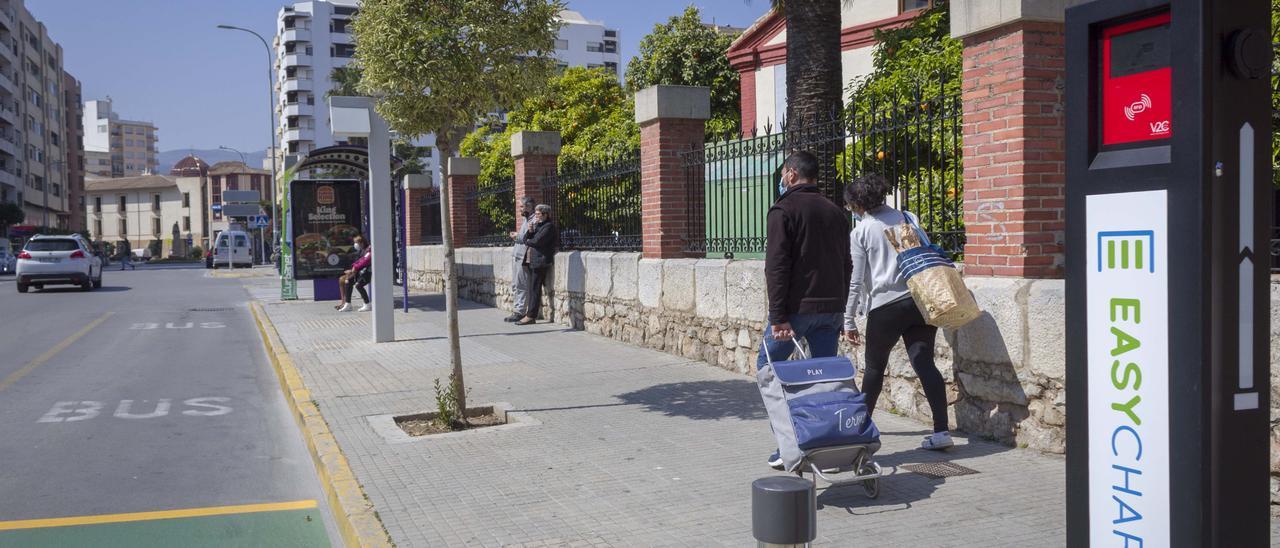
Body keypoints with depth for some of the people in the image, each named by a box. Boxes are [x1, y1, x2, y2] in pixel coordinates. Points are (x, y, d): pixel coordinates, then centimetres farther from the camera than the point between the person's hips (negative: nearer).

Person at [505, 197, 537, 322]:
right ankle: (517, 309, 19)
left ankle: (519, 311, -3)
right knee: (515, 285, 13)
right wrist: (516, 236, 7)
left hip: (523, 256, -10)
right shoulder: (525, 219, 20)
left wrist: (518, 236, -11)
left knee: (520, 285, -7)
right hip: (517, 255, 10)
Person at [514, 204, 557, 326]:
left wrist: (528, 241, 2)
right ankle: (530, 314, 8)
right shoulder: (536, 225, 21)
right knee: (532, 288, 7)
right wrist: (530, 231, -4)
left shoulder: (549, 226, -6)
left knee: (535, 288, -7)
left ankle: (531, 316, -7)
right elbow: (525, 239, 14)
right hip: (531, 260, 8)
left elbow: (537, 241, -16)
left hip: (540, 261, -8)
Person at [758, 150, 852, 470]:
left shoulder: (783, 210, -6)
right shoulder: (835, 212, 15)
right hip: (832, 308, 6)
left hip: (797, 308, -6)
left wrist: (778, 317, -16)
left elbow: (776, 267, -14)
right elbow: (846, 266, 18)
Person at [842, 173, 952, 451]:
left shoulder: (860, 233, -2)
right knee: (924, 363, -1)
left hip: (885, 306, -3)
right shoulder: (907, 218, 8)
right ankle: (941, 430, -9)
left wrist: (848, 322, 3)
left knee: (875, 365, 14)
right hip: (920, 300, 3)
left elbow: (856, 281, -3)